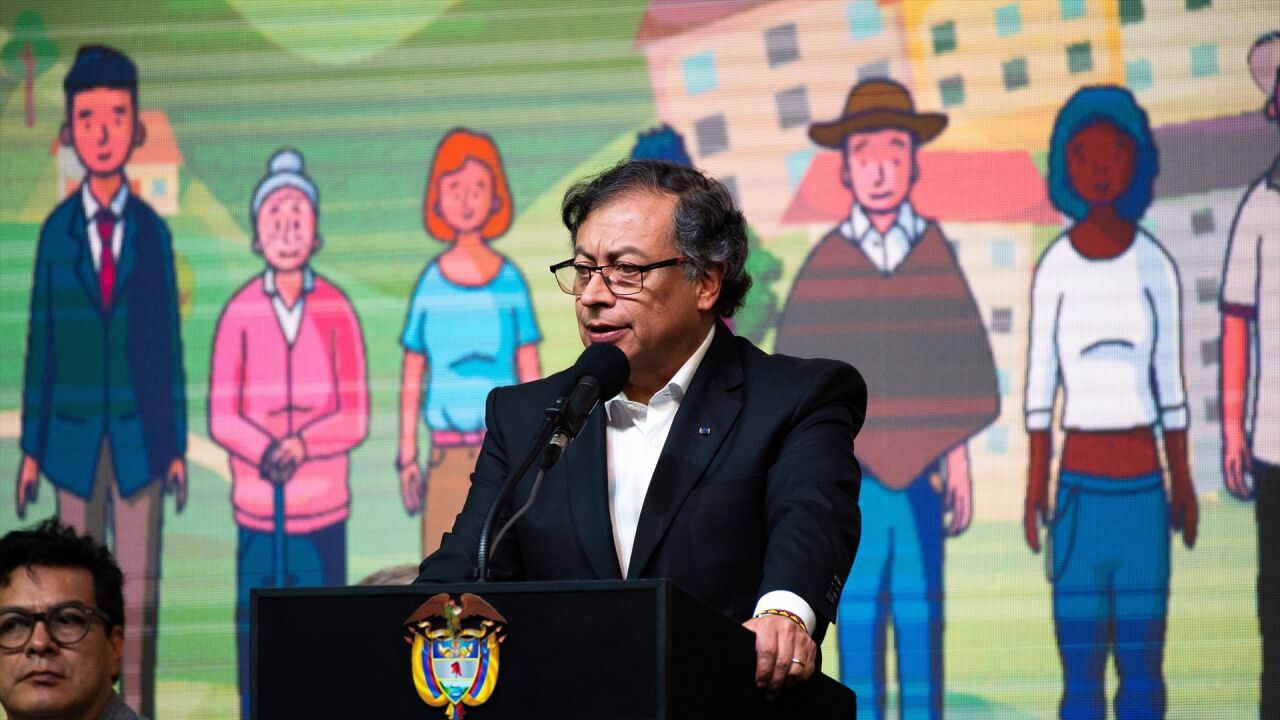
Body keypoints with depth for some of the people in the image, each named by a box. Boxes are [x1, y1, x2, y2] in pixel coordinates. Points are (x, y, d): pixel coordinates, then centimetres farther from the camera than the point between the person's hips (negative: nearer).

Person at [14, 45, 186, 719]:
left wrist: (177, 446, 2)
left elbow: (168, 344, 5)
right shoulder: (56, 232, 2)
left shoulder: (153, 233, 2)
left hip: (139, 435, 0)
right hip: (75, 435, 0)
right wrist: (32, 448, 3)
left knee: (139, 586, 0)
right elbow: (40, 345, 5)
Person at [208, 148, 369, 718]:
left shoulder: (338, 313, -3)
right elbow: (220, 416, -2)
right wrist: (265, 450, -20)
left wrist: (302, 444, -19)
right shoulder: (239, 314, -4)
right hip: (256, 503, 0)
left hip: (323, 504, 0)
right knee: (254, 621, 2)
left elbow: (355, 416, -2)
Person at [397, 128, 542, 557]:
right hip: (449, 454, 0)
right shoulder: (431, 286, 4)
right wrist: (407, 453, 6)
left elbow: (529, 372, 6)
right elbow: (411, 376, 8)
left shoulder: (510, 283, 3)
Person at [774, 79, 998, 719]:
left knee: (920, 606, 2)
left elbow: (962, 370, 6)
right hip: (852, 471, -1)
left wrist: (958, 463, 4)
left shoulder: (935, 254, 3)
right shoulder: (827, 263, -1)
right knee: (857, 604, 3)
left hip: (921, 468, 1)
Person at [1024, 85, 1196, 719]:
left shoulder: (1155, 266, 2)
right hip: (1079, 485, -1)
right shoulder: (1055, 267, 0)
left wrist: (1183, 481, 7)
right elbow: (1040, 380, 4)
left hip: (1143, 483, 1)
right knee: (1080, 667, 0)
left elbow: (1169, 378, 7)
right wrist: (1036, 480, 1)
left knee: (1141, 662, 1)